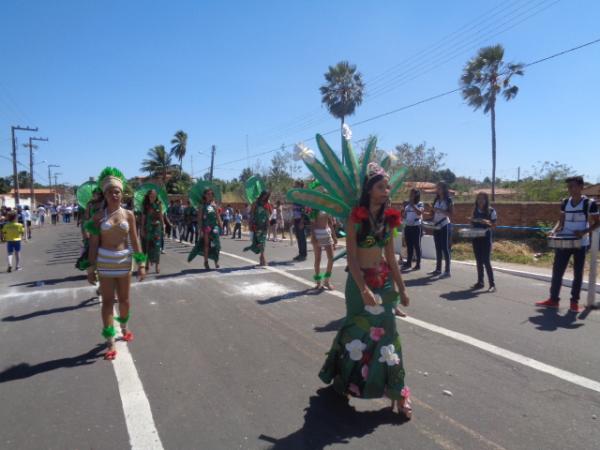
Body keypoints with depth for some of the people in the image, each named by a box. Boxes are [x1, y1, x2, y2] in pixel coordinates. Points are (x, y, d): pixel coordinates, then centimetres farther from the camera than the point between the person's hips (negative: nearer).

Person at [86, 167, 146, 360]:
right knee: (108, 301, 2)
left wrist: (141, 264, 0)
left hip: (124, 260, 1)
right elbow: (93, 244, -2)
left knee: (124, 299, 14)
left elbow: (135, 241, 2)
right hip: (105, 261, -1)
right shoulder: (98, 216, -3)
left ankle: (124, 328, 41)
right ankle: (110, 343, 10)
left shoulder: (128, 215, 0)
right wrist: (91, 268, -3)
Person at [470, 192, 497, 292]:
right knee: (478, 261, 10)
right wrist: (472, 221, -5)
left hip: (486, 238, -5)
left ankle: (492, 284, -1)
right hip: (476, 238, 5)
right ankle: (480, 282, 20)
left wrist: (487, 222, -24)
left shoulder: (491, 211, -6)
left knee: (486, 261, -8)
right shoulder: (475, 210, 8)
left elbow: (494, 226, -5)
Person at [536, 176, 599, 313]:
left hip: (581, 243, -4)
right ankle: (553, 299, 15)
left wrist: (584, 232, -19)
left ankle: (574, 302, 15)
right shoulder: (565, 202, 6)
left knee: (578, 273, 5)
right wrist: (554, 230, -6)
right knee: (557, 271, 6)